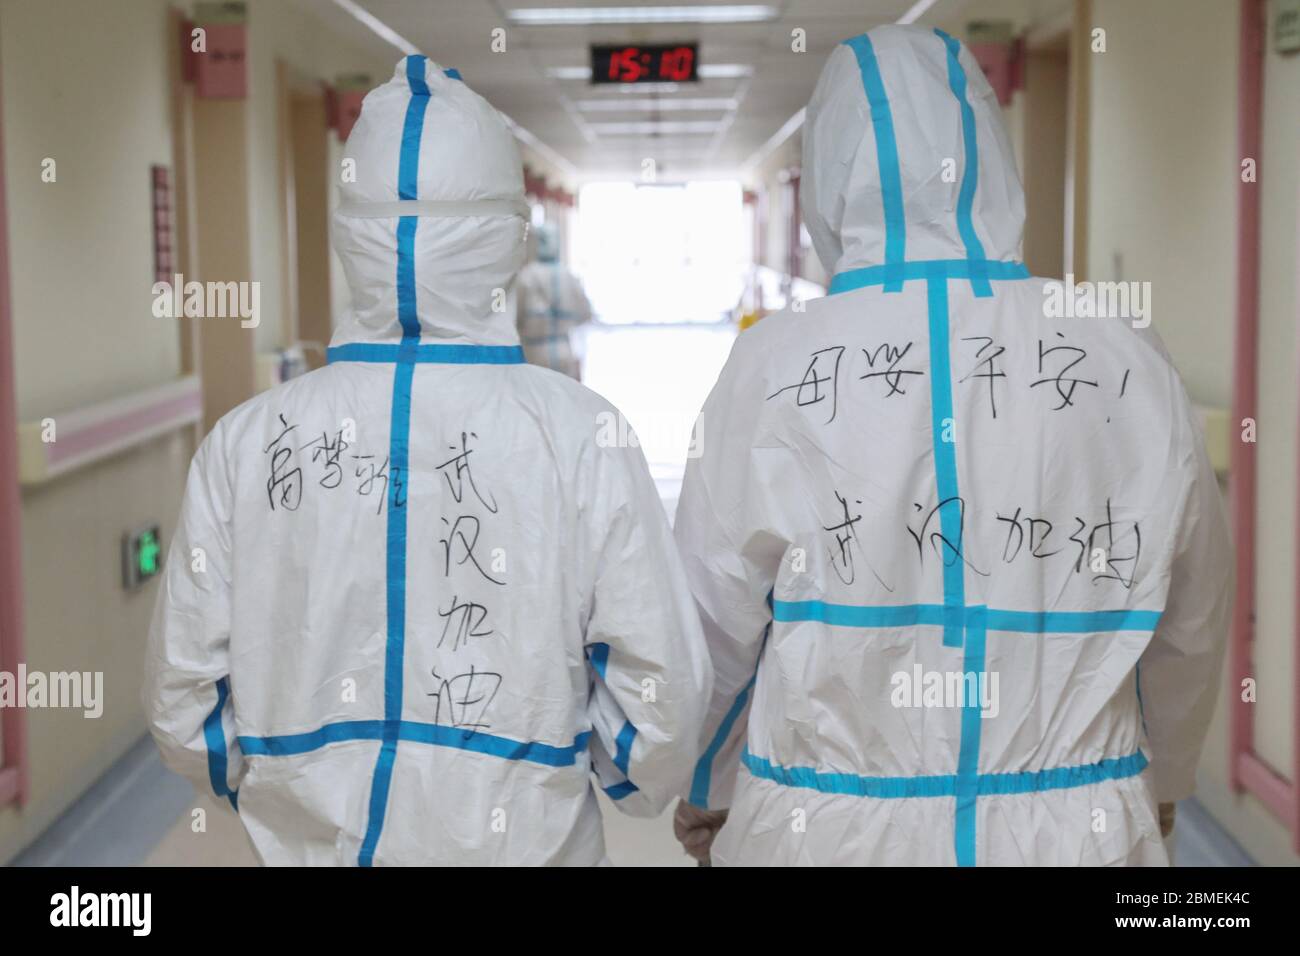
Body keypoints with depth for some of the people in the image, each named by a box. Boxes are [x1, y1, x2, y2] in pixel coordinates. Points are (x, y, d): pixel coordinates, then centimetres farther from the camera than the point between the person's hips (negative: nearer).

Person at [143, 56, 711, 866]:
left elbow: (183, 707, -3)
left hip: (314, 839, 2)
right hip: (526, 837, -1)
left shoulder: (248, 442, -9)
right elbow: (665, 692, -10)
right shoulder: (581, 434, -13)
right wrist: (638, 777, 10)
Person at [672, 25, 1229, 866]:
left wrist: (704, 795, 15)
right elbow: (1190, 627, 7)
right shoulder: (1134, 365, -4)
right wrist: (1158, 783, 26)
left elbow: (716, 621, -4)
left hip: (827, 829, -2)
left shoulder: (777, 367, -11)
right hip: (1083, 829, 2)